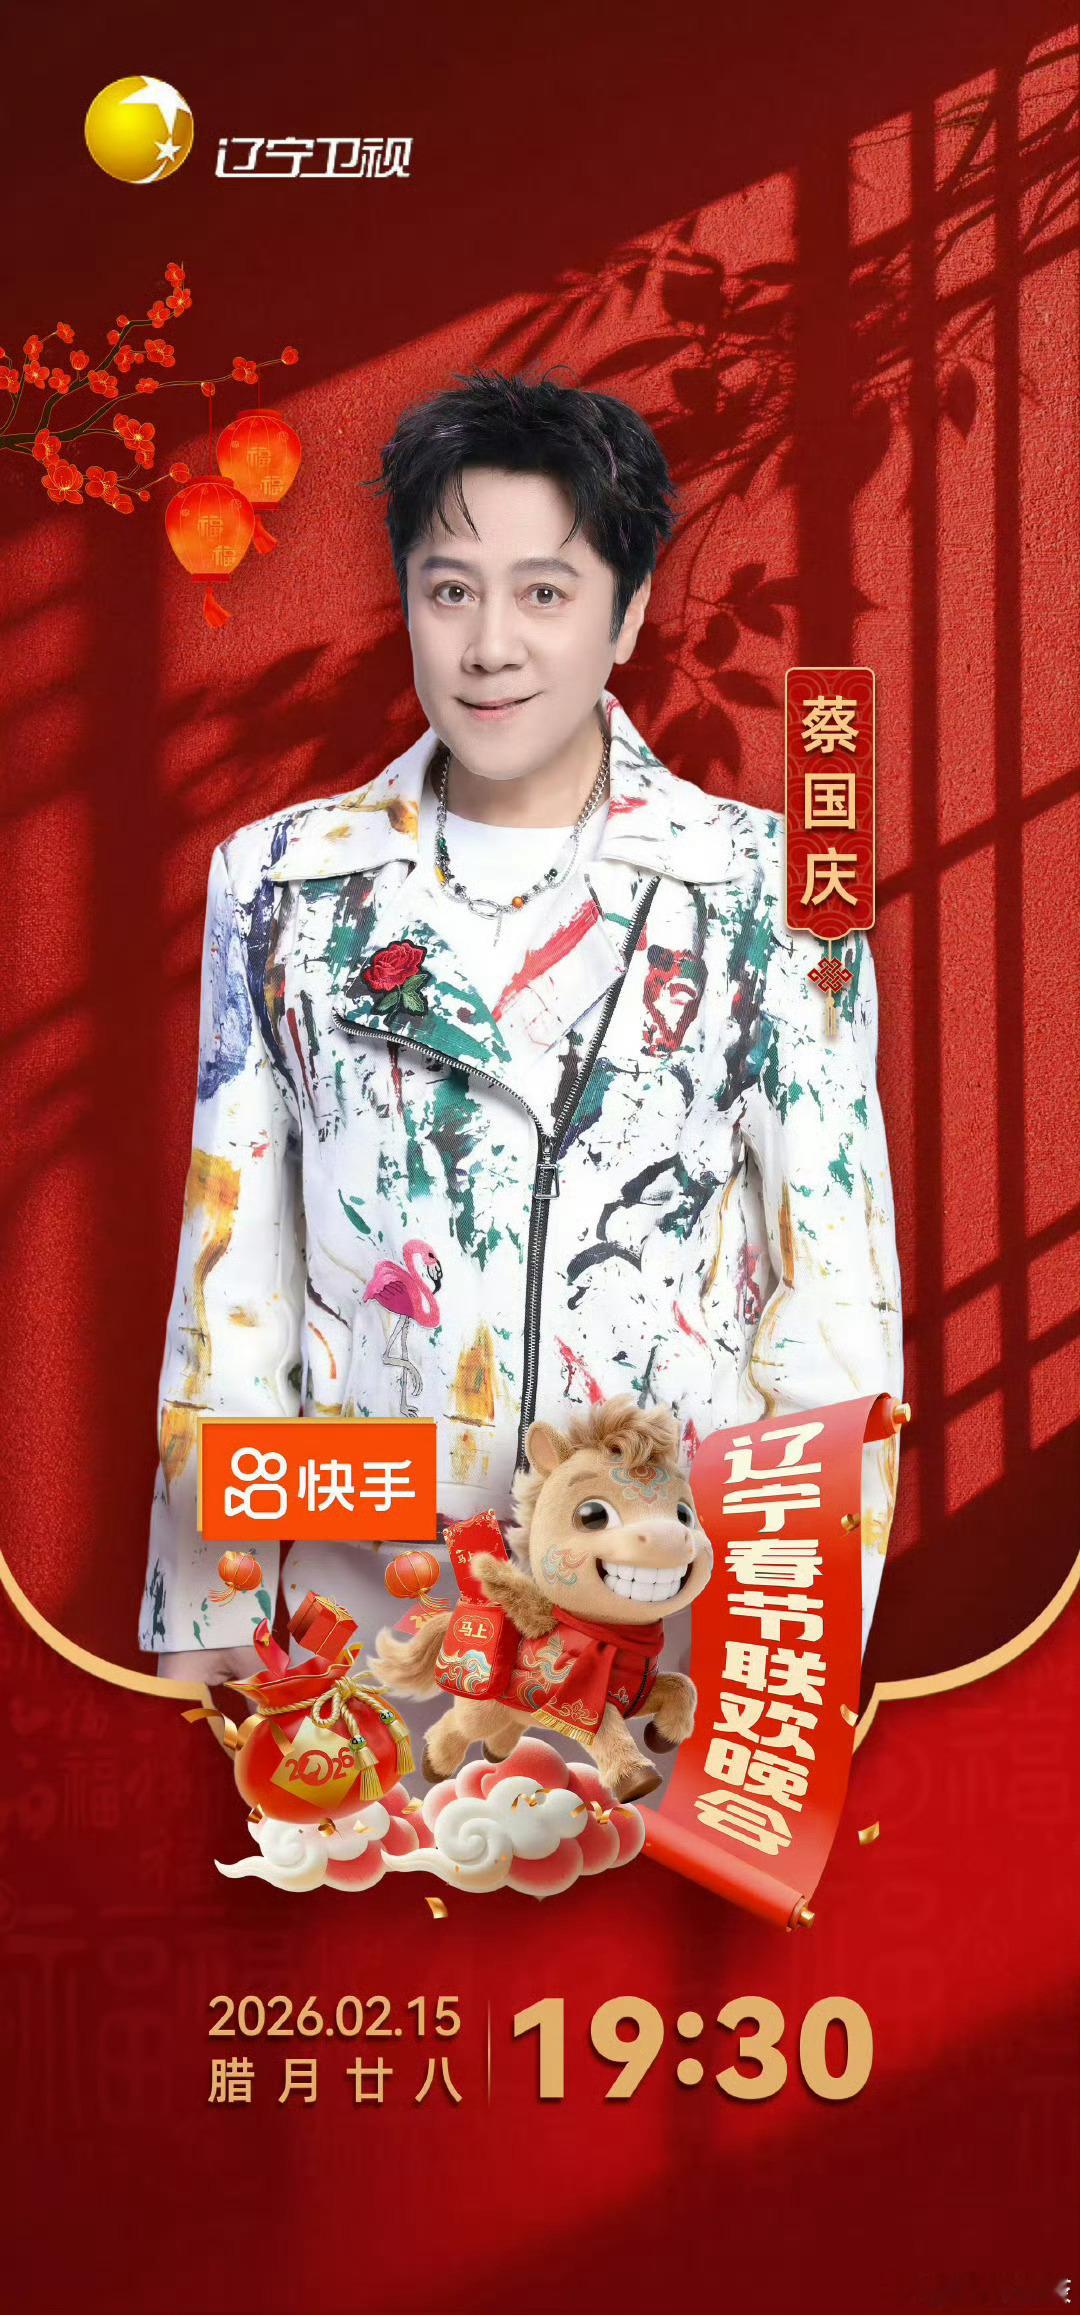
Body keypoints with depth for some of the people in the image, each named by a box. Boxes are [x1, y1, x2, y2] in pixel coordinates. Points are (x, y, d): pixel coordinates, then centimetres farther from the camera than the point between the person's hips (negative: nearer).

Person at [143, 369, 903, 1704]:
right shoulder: (282, 884, 3)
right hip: (357, 1622, 2)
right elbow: (234, 1259, 6)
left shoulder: (768, 892, -3)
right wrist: (204, 1617, 3)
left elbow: (841, 1278, -2)